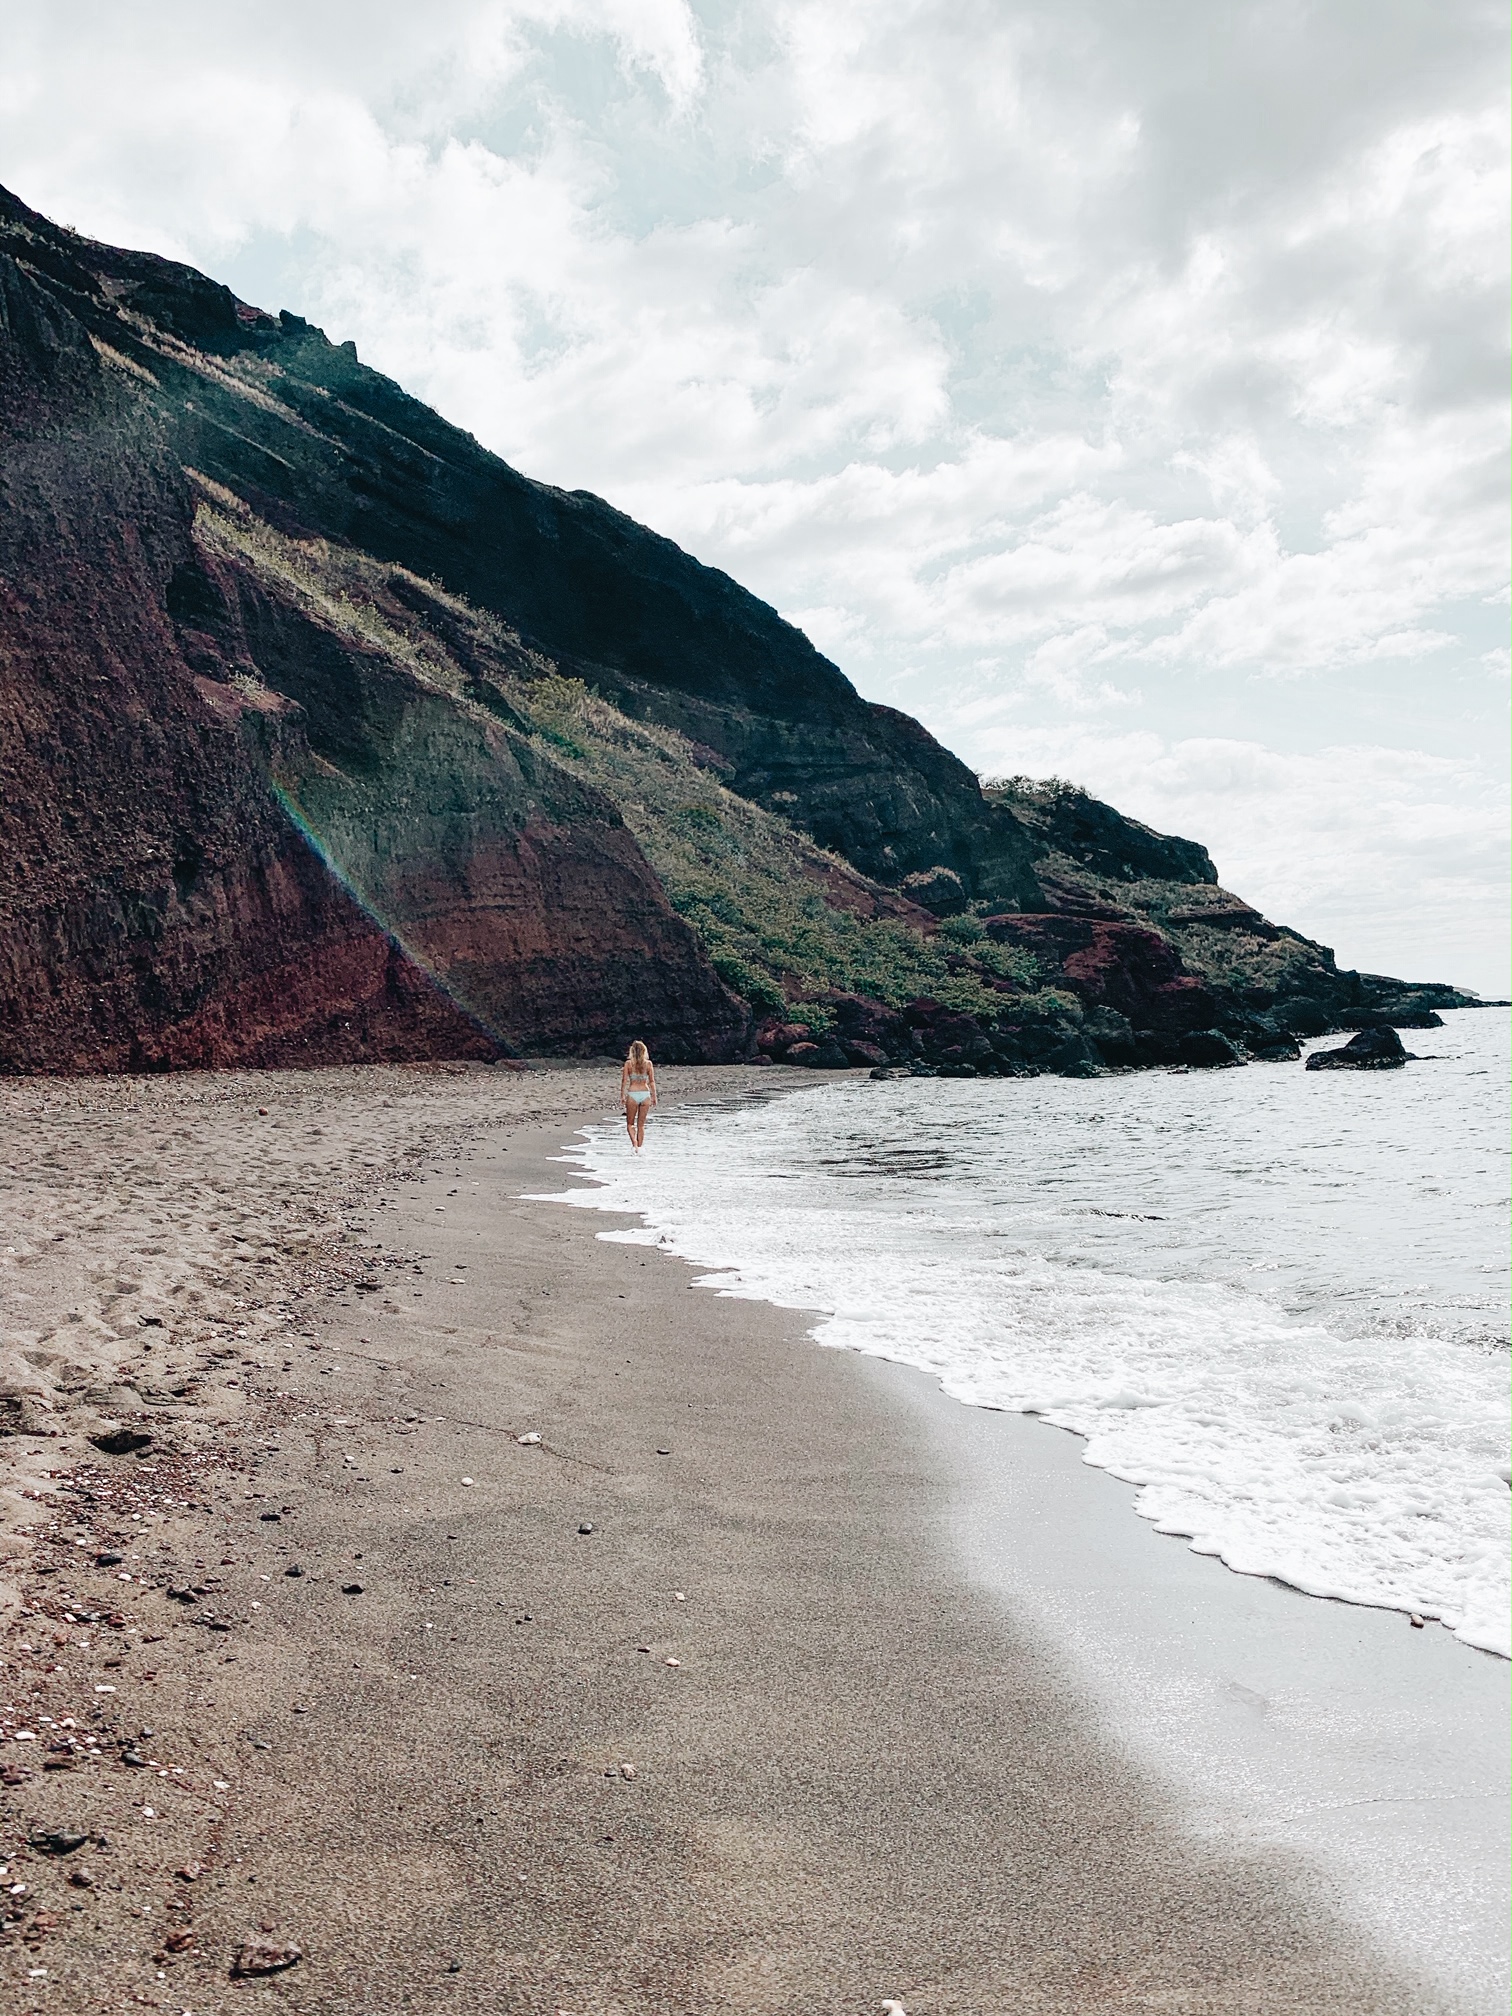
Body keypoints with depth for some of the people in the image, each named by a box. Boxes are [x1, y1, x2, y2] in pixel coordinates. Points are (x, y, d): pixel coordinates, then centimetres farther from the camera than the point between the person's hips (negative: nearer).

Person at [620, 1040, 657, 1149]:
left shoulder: (628, 1063, -4)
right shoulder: (648, 1063, 0)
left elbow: (624, 1081, -4)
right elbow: (652, 1082, 0)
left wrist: (622, 1096, 3)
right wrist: (654, 1096, 7)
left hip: (632, 1094, -2)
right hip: (645, 1094, 2)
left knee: (630, 1124, 11)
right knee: (641, 1125, 13)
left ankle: (634, 1143, -10)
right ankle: (640, 1148, 12)